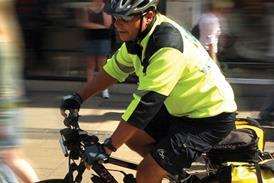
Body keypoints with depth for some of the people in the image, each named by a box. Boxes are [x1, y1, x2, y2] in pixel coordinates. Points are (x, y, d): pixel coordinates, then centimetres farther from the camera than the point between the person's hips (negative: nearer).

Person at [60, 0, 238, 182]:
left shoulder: (167, 47, -31)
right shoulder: (139, 34, -3)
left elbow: (145, 103, -31)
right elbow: (115, 69, 12)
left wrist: (106, 148, -28)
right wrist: (78, 97, 8)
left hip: (211, 119, -9)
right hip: (182, 108, 9)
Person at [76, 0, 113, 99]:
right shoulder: (86, 9, 3)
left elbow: (108, 24, -10)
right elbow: (85, 24, -8)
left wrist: (103, 9, -10)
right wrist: (101, 26, -13)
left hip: (103, 39, -1)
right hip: (90, 39, 1)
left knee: (102, 64, -1)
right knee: (91, 65, 5)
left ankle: (105, 89, 0)